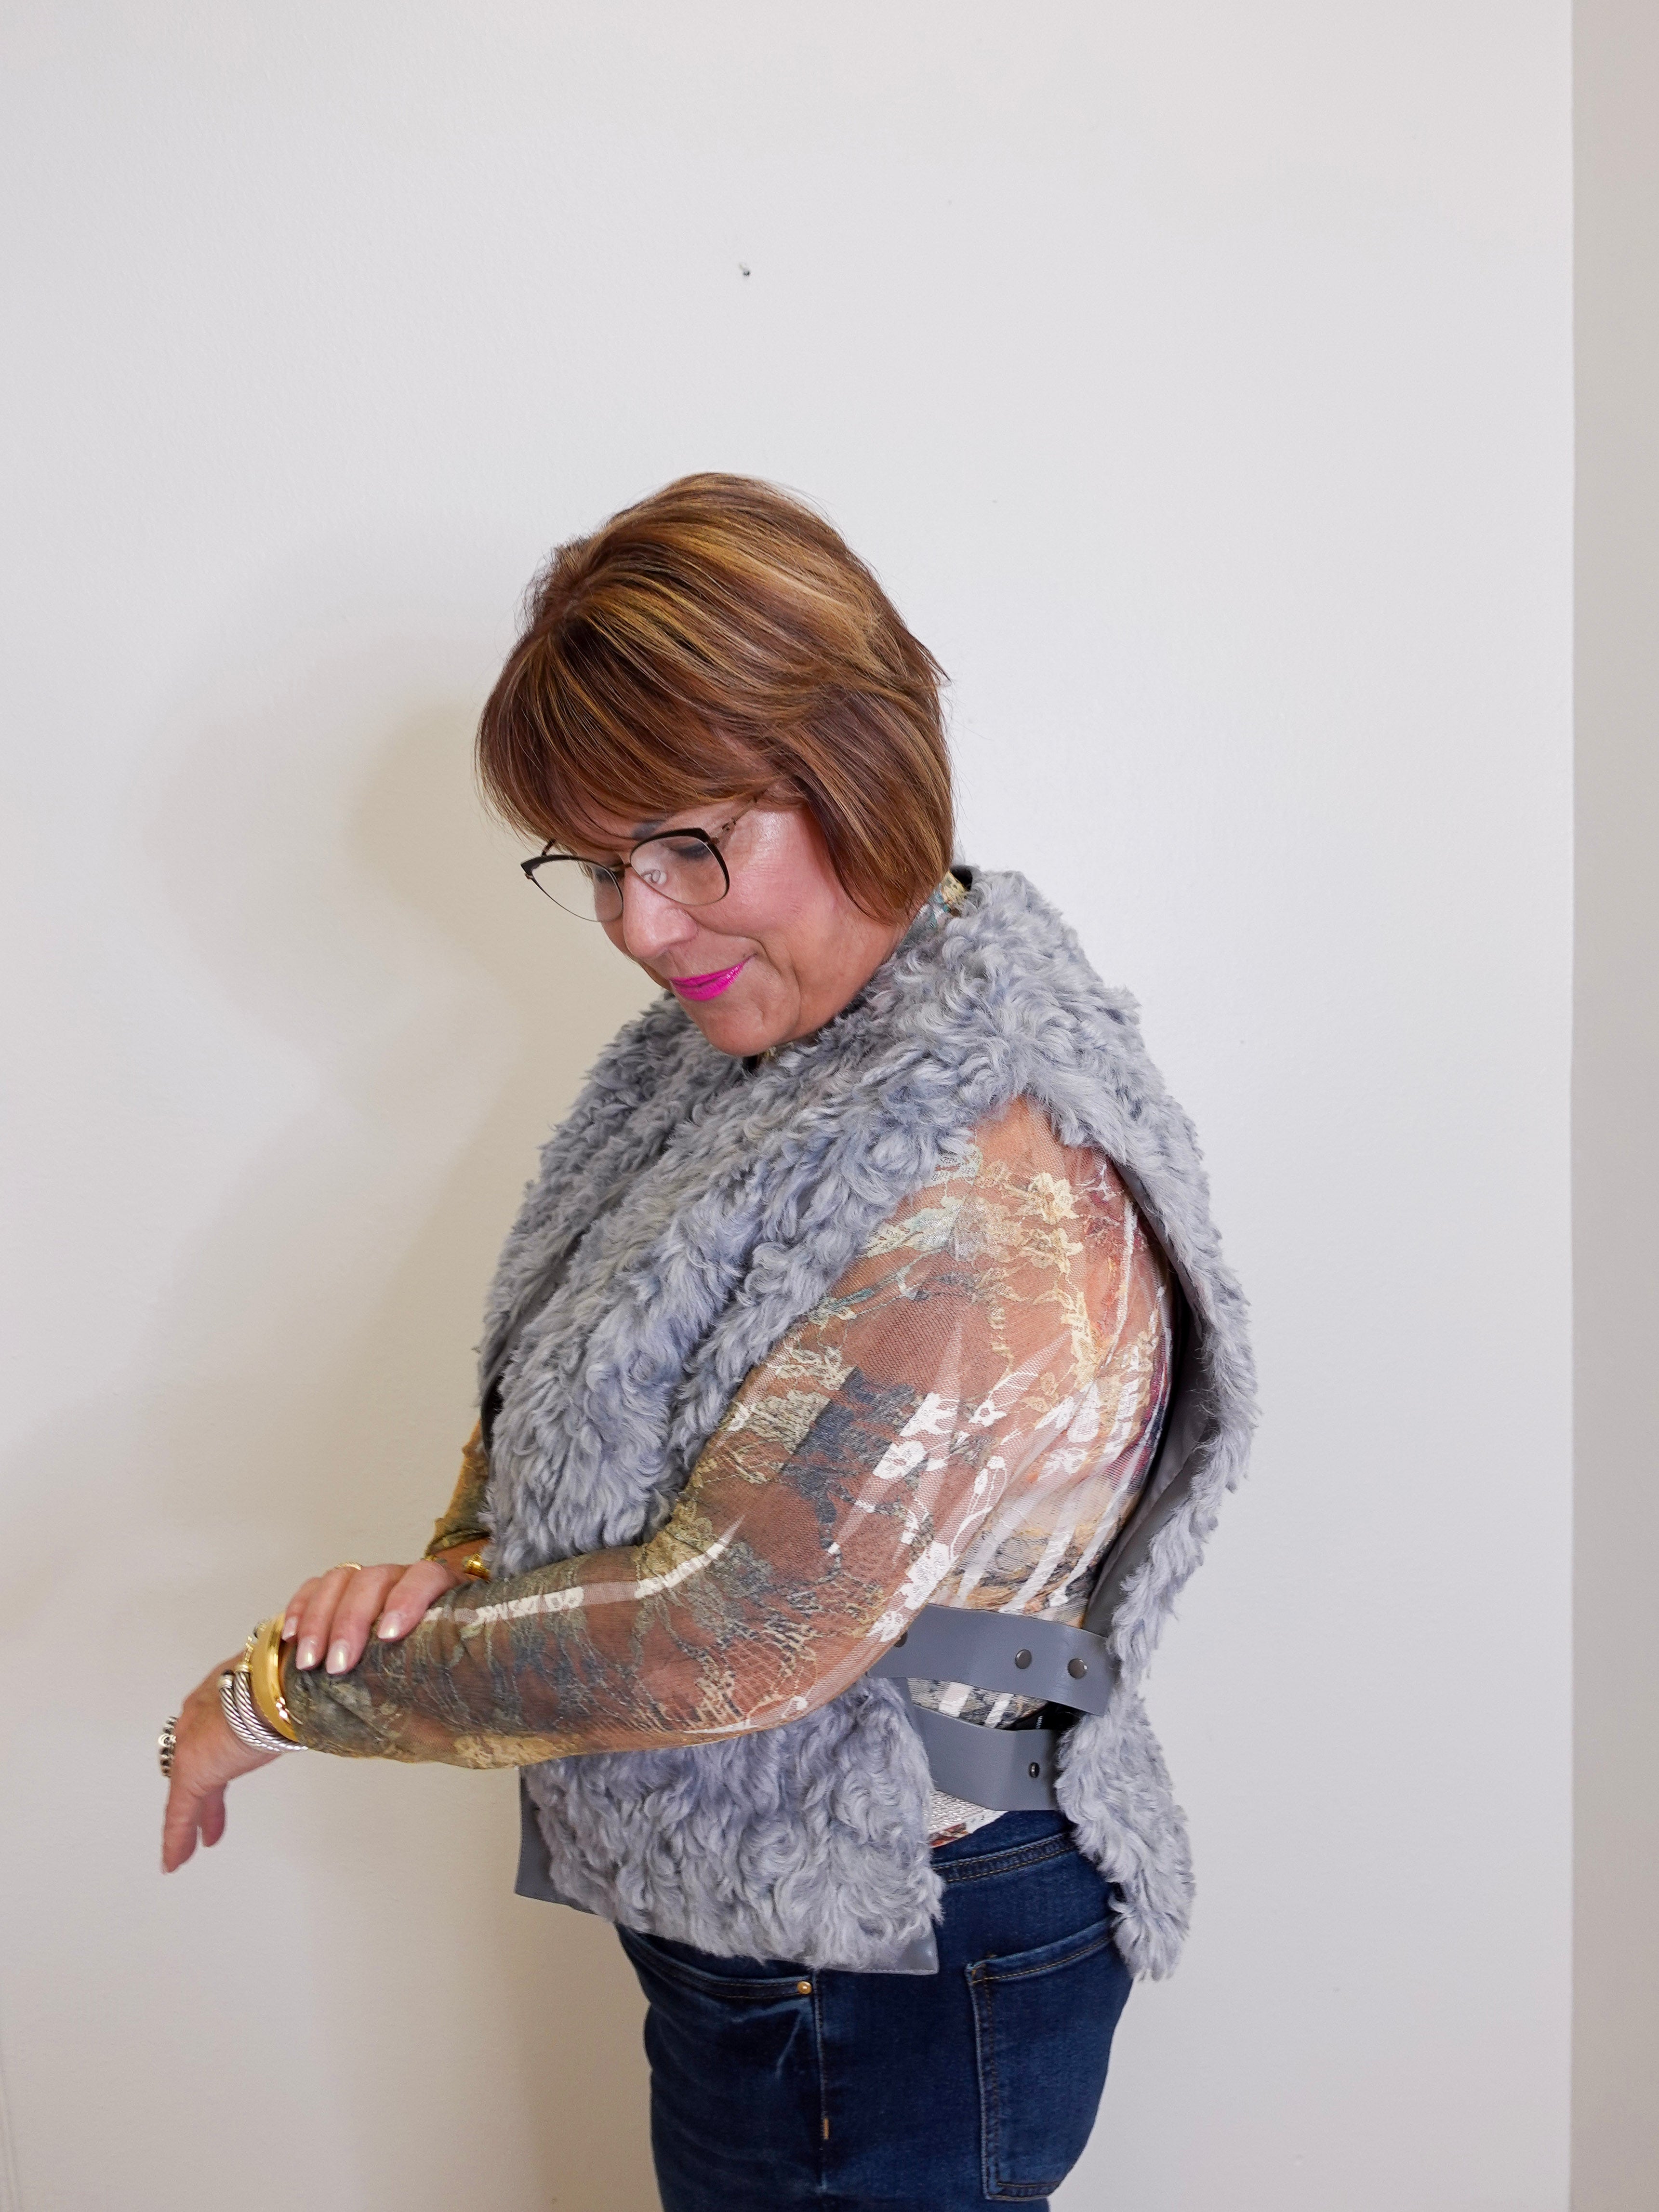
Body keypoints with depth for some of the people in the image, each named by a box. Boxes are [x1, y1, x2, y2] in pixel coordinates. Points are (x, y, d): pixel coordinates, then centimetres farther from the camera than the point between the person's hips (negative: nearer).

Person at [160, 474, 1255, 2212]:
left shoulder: (996, 1189, -30)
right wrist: (461, 1562, -12)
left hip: (885, 1994, -7)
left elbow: (731, 1636, -30)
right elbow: (560, 1377, 8)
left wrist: (283, 1695, -18)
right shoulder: (744, 1045, 0)